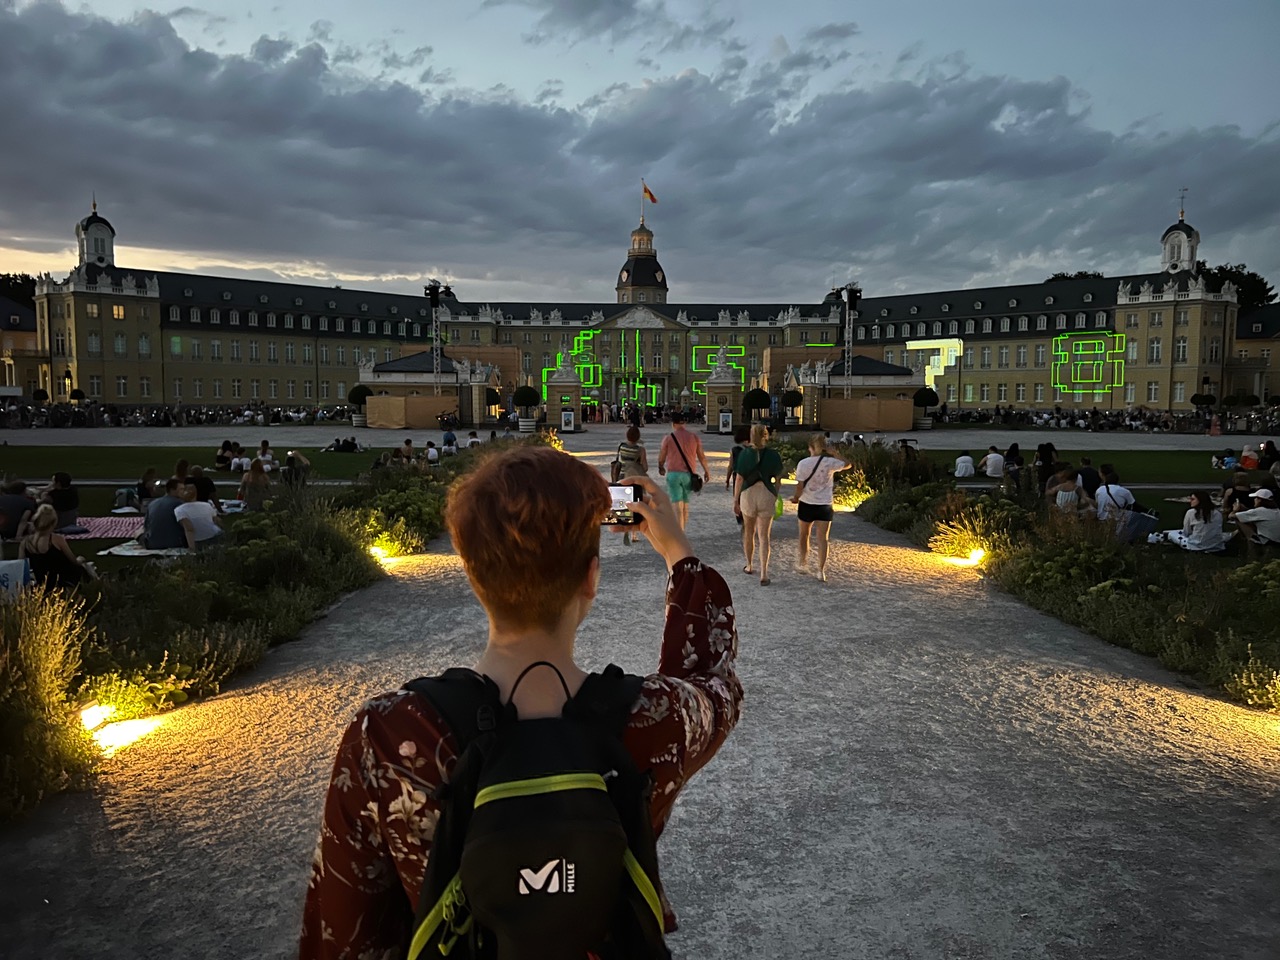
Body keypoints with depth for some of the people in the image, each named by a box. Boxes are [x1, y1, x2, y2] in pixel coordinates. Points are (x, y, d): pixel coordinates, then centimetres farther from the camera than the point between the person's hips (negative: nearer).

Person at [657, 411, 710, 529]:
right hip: (688, 474, 3)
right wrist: (706, 471, 21)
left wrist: (661, 468, 24)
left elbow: (661, 458, 2)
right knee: (685, 504, 16)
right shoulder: (694, 437, 2)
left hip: (673, 474, -3)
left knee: (678, 506, -5)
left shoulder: (668, 438, -5)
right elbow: (702, 456, 7)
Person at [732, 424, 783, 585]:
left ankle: (749, 566, 35)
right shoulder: (773, 454, -4)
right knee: (764, 537, 1)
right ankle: (764, 574, -8)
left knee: (748, 532, 20)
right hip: (767, 495, -1)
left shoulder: (745, 453, -5)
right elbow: (778, 477, 5)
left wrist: (735, 500, 1)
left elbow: (739, 478, -6)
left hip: (748, 494, 1)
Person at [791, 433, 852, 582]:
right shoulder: (829, 462, -8)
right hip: (825, 505, 0)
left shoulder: (803, 463, -11)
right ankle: (821, 571, -1)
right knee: (822, 538, 2)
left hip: (806, 504, 0)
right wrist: (832, 452, 7)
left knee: (804, 535, 19)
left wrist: (795, 497, 8)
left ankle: (802, 564, 31)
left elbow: (800, 486, -11)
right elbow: (847, 464, 8)